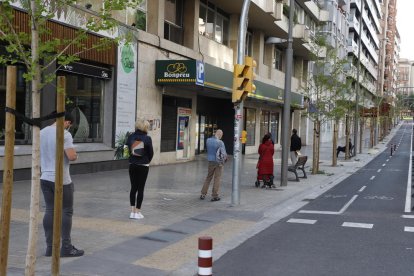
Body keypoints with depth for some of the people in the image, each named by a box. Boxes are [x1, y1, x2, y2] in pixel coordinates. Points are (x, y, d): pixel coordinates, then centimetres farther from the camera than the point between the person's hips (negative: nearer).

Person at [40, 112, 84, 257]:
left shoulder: (41, 132, 9)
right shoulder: (64, 134, -14)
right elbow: (72, 157, -21)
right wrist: (74, 152, -1)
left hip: (45, 178, 7)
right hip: (61, 179, -7)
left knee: (50, 211, 10)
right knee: (66, 211, 1)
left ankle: (50, 247, 12)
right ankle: (66, 247, 3)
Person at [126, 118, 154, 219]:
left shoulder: (131, 137, -3)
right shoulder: (147, 138, -12)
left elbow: (128, 149, 2)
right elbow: (151, 153, -6)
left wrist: (133, 159, 12)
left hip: (132, 165, 3)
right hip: (143, 166, -3)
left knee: (133, 188, 12)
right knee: (140, 189, 4)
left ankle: (132, 211, 13)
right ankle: (137, 212, 7)